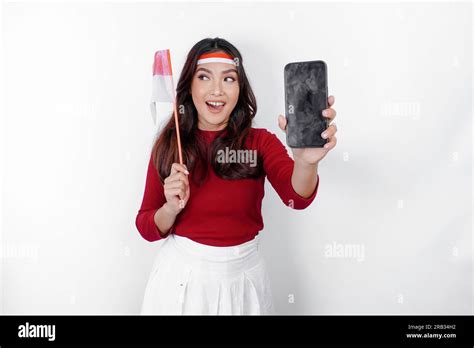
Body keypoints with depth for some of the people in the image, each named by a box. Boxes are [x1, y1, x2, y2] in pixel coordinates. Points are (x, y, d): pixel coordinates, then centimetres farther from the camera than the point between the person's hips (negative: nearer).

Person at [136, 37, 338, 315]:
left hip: (243, 277, 0)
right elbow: (147, 228, -1)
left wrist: (306, 161, -48)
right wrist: (171, 207, -22)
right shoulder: (169, 144, -5)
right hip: (182, 273, 0)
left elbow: (297, 196, -26)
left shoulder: (259, 141, -7)